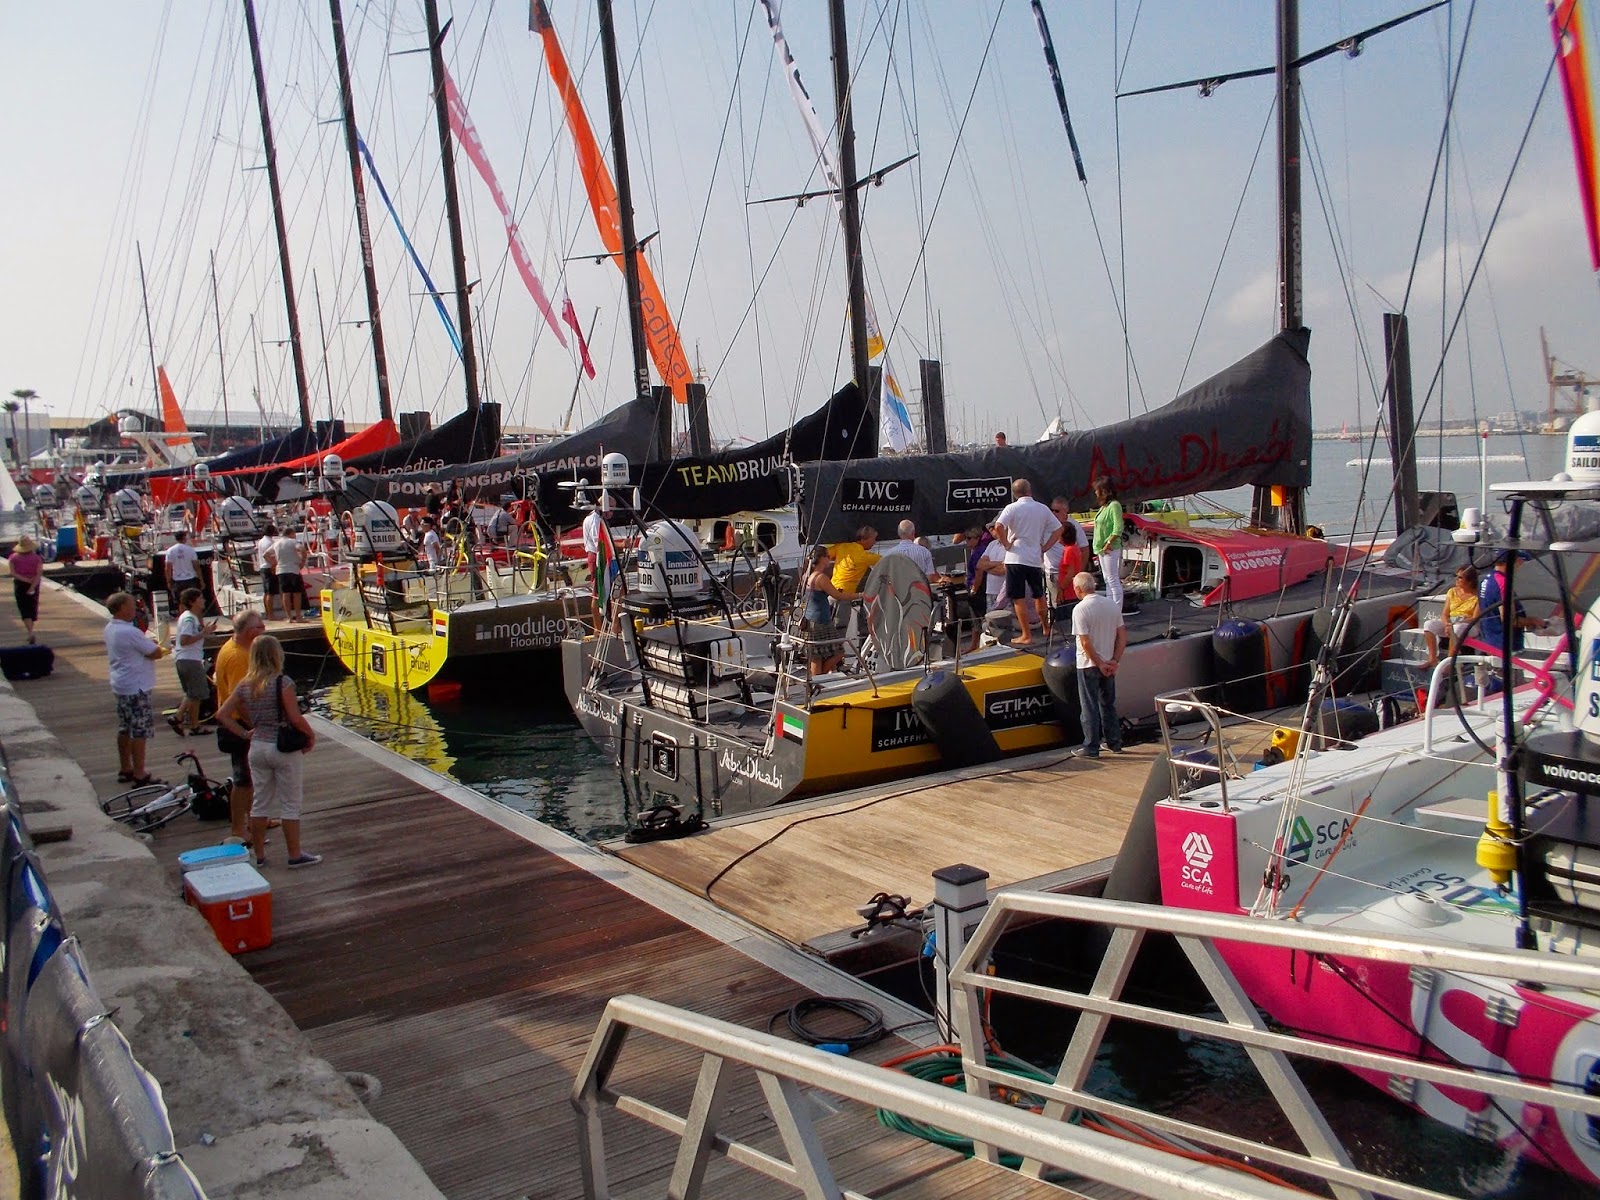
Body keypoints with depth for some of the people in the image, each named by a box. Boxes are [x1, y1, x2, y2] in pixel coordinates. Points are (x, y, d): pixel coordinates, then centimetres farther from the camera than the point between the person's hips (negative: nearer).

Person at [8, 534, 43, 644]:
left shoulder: (14, 558, -5)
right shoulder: (36, 558, -7)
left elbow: (13, 573, -13)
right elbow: (39, 574, -16)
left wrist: (26, 580, -13)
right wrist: (32, 587, -17)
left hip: (19, 585, -1)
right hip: (34, 584, 1)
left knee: (24, 610, -1)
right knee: (32, 608, 15)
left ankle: (30, 632, -19)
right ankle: (30, 632, 23)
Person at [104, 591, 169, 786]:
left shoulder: (110, 628, 8)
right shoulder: (130, 632, -22)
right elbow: (155, 653, -17)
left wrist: (151, 644, 3)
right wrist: (161, 649, 3)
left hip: (120, 685, 10)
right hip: (136, 687, -10)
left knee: (125, 729, 17)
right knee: (140, 731, -5)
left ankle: (125, 770, 27)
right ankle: (139, 776, -4)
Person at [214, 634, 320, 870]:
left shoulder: (245, 686, 1)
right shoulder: (282, 682, -16)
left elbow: (222, 715, 3)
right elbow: (295, 718, -18)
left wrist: (245, 733, 7)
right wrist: (311, 735, -3)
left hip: (257, 747, 5)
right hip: (285, 749, -5)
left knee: (260, 802, 15)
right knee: (290, 804, 5)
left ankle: (259, 855, 23)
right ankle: (295, 855, 11)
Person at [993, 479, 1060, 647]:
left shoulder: (1012, 508, -6)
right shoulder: (1043, 509, 7)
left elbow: (998, 526, -21)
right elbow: (1058, 529, 10)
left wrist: (1006, 544, -8)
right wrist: (1045, 547, 10)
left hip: (1016, 558, -4)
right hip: (1036, 559, 4)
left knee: (1019, 598, -1)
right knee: (1039, 595, 21)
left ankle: (1026, 636, -3)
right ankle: (1045, 627, 36)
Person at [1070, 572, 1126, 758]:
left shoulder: (1080, 609, -17)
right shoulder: (1112, 605, 3)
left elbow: (1085, 642, -20)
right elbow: (1122, 636, 2)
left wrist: (1100, 664, -13)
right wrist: (1114, 661, 0)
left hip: (1089, 665, -6)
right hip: (1109, 664, 6)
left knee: (1090, 707, 3)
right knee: (1109, 704, 18)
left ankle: (1091, 748, 7)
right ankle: (1114, 743, 24)